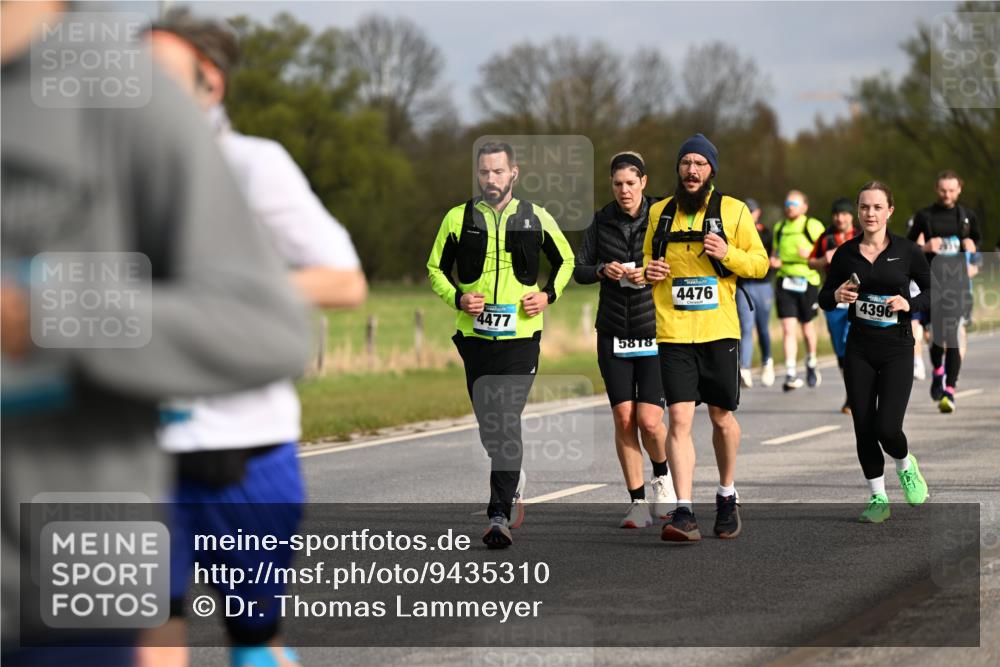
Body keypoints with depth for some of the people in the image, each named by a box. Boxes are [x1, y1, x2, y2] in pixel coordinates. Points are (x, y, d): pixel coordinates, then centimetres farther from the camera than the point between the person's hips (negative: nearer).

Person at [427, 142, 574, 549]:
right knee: (487, 426, 10)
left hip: (521, 335, -2)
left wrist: (549, 295, 1)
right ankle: (514, 484, 38)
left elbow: (565, 260, 18)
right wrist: (458, 298, -6)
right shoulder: (458, 219, 4)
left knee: (507, 423, -14)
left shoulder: (536, 218, 3)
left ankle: (499, 515, -14)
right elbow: (435, 268, 12)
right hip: (475, 335, 3)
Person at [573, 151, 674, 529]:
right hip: (614, 334, 3)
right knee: (623, 418, -2)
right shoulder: (601, 222, 4)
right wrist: (603, 270, -12)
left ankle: (663, 475, 22)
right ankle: (638, 503, 8)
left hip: (655, 331, -2)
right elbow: (579, 270, 8)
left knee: (649, 420, -10)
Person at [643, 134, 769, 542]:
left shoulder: (733, 211, 4)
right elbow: (647, 260, 23)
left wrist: (729, 254, -14)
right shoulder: (659, 213, 11)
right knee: (679, 418, -10)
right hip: (673, 333, 1)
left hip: (719, 331, -1)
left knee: (722, 417, 9)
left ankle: (727, 496, 32)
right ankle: (684, 513, -13)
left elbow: (761, 263, 6)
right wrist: (648, 271, -1)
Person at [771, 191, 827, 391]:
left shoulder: (814, 227, -1)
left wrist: (810, 254, -19)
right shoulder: (779, 228, 14)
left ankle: (811, 365, 34)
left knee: (807, 327, 11)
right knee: (788, 328, -9)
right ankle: (790, 373, -13)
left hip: (807, 282, -3)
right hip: (785, 282, 3)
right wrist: (774, 260, 3)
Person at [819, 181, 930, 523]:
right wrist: (836, 296, -12)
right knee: (864, 429, 2)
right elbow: (824, 298, 11)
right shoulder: (846, 253, 2)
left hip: (897, 347, -2)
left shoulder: (907, 251, -4)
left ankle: (905, 466, 21)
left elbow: (933, 291, 5)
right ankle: (878, 498, 18)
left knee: (887, 428, -13)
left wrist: (909, 304, -14)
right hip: (859, 349, 3)